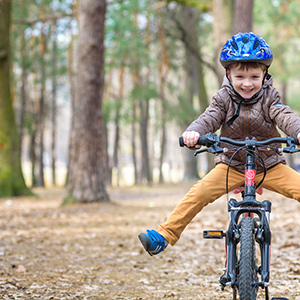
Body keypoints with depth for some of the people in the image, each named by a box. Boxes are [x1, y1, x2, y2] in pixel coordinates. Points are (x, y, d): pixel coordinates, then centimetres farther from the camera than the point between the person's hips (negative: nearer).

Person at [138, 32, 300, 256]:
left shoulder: (269, 97, -8)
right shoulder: (224, 98, -6)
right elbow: (210, 118, -19)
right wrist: (194, 132, -43)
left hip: (269, 166, 0)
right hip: (231, 164, 0)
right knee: (199, 193, -20)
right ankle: (165, 235, -18)